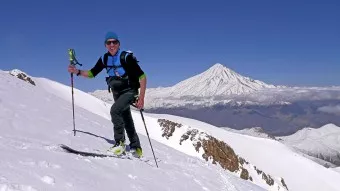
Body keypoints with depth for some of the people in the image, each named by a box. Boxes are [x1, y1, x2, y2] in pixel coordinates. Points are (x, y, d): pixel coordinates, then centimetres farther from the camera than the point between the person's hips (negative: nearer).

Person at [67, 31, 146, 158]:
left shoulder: (126, 57, -19)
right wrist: (77, 72, -11)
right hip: (117, 93, 6)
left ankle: (120, 142, -16)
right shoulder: (104, 59, -3)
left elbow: (142, 76, -20)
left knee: (115, 110, -29)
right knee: (127, 122, 14)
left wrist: (141, 98, -24)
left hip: (130, 91, -6)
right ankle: (136, 148, 29)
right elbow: (92, 73, 7)